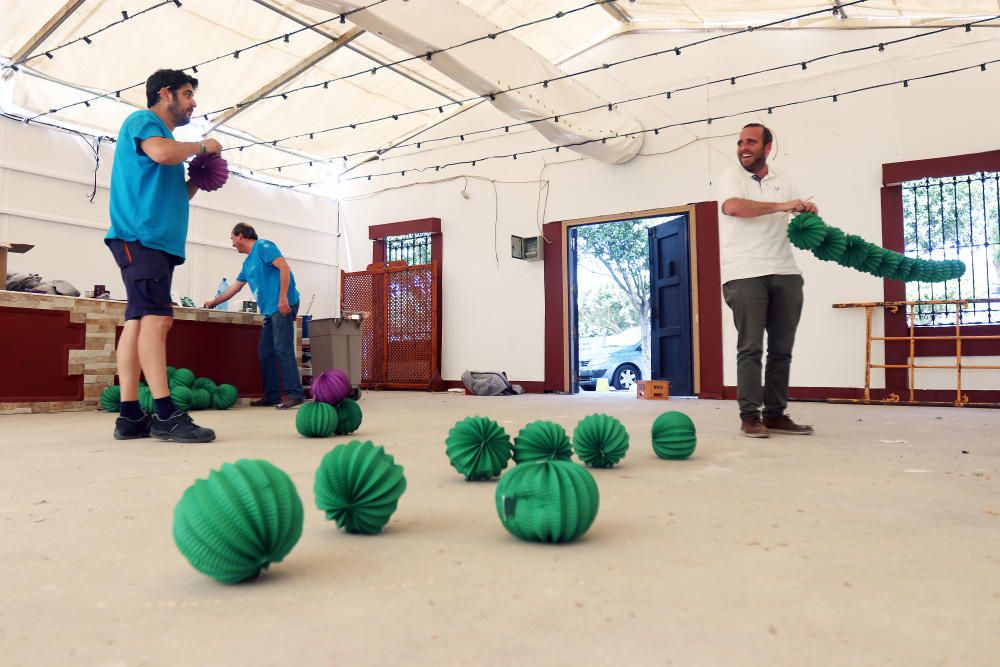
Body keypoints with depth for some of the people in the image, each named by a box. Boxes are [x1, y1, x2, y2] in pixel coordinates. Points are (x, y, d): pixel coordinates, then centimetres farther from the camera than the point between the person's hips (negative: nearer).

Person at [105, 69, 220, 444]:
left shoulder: (163, 134, 30)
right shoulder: (143, 120, 4)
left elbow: (174, 196, 32)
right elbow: (163, 152, -19)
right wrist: (201, 146, -2)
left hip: (158, 239, 9)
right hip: (141, 235, -9)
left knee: (139, 321, 2)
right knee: (156, 317, -20)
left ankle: (131, 417, -1)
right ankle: (165, 414, -27)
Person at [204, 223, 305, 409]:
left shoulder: (263, 246, -1)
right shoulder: (247, 263, 25)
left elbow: (284, 267, -13)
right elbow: (234, 288, 35)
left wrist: (283, 297, -21)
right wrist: (213, 302, 42)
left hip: (283, 305, -9)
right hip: (270, 310, 9)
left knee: (282, 348, -15)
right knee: (265, 352, 7)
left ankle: (295, 393, -17)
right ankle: (272, 396, 10)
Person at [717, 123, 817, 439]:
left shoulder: (783, 182, 18)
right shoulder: (732, 178, 3)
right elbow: (734, 207, -18)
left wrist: (810, 214, -5)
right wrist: (781, 206, -16)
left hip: (785, 274, 5)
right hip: (745, 274, -5)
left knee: (781, 348, 6)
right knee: (750, 347, -6)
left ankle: (775, 414, 13)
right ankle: (750, 416, -1)